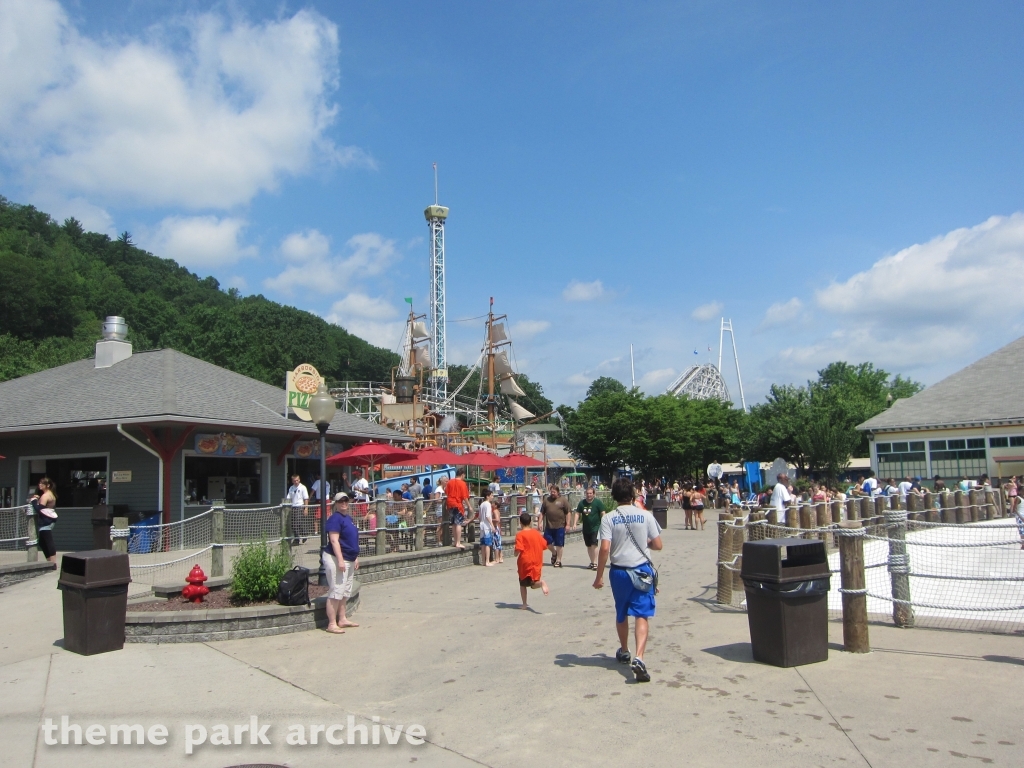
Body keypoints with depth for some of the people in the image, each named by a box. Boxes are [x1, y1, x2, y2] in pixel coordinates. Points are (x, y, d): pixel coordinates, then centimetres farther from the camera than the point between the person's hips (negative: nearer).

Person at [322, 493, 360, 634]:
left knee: (345, 592, 15)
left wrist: (355, 558, 21)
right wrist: (340, 560, -25)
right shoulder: (335, 519, -14)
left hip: (348, 560, 10)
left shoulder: (348, 518, 15)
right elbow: (334, 541, -20)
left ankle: (342, 619, 25)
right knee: (336, 592, -8)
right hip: (336, 559, -10)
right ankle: (332, 624, -5)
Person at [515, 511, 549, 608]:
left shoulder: (520, 535, -11)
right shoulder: (536, 533, 4)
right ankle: (541, 583, -21)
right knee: (533, 584, 12)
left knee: (523, 584, 15)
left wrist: (516, 554, 1)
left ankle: (524, 604, 14)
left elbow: (518, 550, -21)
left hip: (525, 562, -4)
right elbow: (544, 545, 9)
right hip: (537, 563, 4)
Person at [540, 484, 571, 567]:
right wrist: (540, 522, 3)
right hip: (549, 526, 3)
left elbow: (568, 512, -3)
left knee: (559, 545, 3)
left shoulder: (563, 501, -2)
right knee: (547, 542, 4)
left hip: (560, 526, -3)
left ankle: (558, 561, 14)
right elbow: (542, 512, 11)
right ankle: (554, 553, 31)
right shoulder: (546, 500, 7)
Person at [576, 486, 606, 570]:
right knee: (588, 546, 13)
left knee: (594, 545, -14)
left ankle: (595, 563, -10)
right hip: (586, 528, 5)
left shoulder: (597, 502, -9)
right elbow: (578, 513, 8)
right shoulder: (582, 502, 2)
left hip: (595, 527, -5)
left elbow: (603, 513, -8)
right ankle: (592, 562, 27)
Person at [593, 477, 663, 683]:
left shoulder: (609, 518, -6)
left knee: (621, 614, 20)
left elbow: (605, 549, -14)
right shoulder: (645, 515, -3)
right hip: (642, 570, -1)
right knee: (641, 615, -2)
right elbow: (658, 545, 0)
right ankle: (638, 658, -20)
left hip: (619, 571, 1)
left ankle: (624, 652, 39)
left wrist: (599, 576, -6)